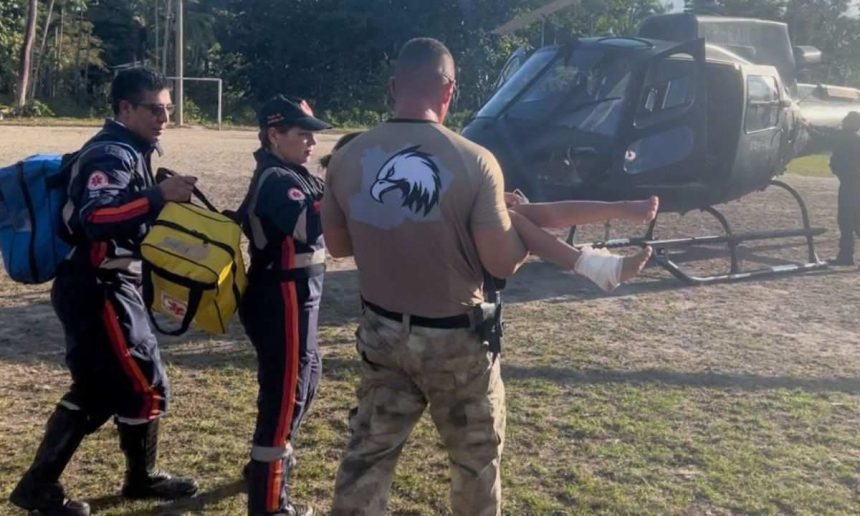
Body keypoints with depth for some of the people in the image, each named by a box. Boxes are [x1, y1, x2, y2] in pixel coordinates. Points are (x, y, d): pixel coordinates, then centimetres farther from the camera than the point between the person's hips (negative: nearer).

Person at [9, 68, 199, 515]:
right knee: (145, 386, 1)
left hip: (104, 288, 11)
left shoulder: (127, 149, 15)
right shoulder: (112, 153, -17)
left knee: (96, 390, 17)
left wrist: (161, 199, 8)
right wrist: (159, 197, -40)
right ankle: (142, 479, 22)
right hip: (98, 291, -11)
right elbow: (94, 216, -34)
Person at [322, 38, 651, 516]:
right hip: (456, 338, -3)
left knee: (369, 452, 18)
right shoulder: (474, 161, -19)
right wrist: (525, 227, 4)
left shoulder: (347, 158, -7)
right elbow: (502, 262, -16)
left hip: (382, 331, 4)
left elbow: (337, 244, 5)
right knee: (477, 457, 19)